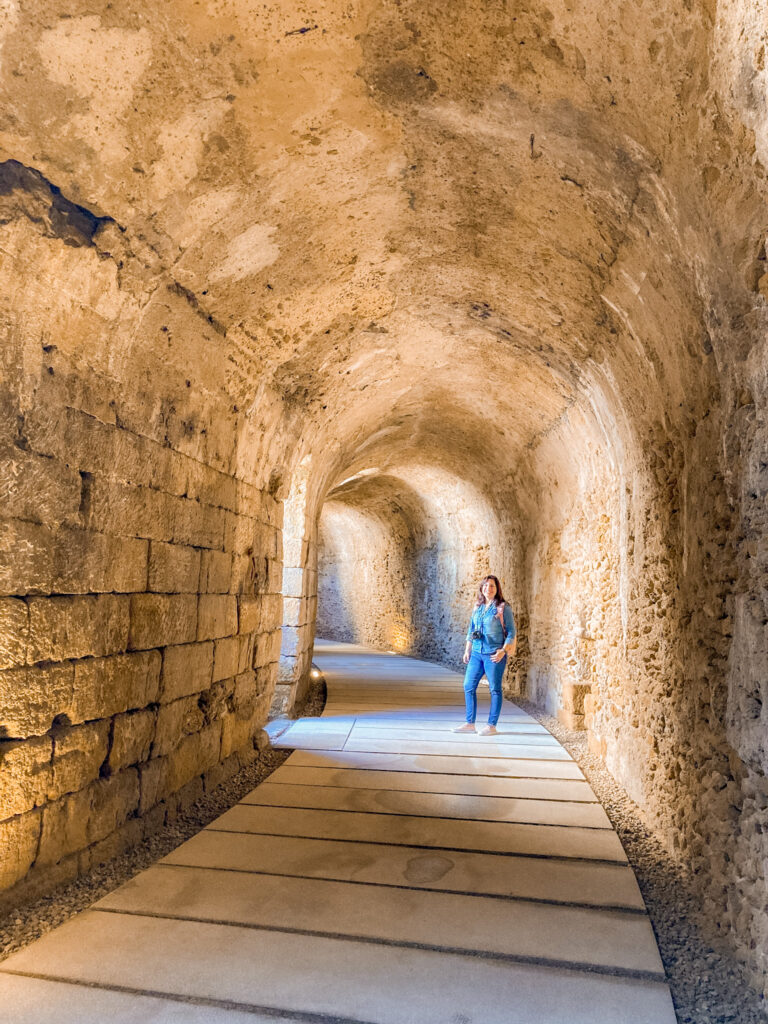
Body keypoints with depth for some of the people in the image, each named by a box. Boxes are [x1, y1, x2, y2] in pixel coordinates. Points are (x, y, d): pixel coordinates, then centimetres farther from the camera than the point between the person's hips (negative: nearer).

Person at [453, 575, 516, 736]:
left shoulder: (503, 608, -6)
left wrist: (503, 651, -16)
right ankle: (470, 723, 16)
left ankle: (492, 725, 11)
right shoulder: (477, 607, 10)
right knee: (468, 686, 6)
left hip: (494, 655, -6)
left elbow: (511, 632, -7)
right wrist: (467, 650, 14)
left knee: (495, 689, 2)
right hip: (477, 653, 6)